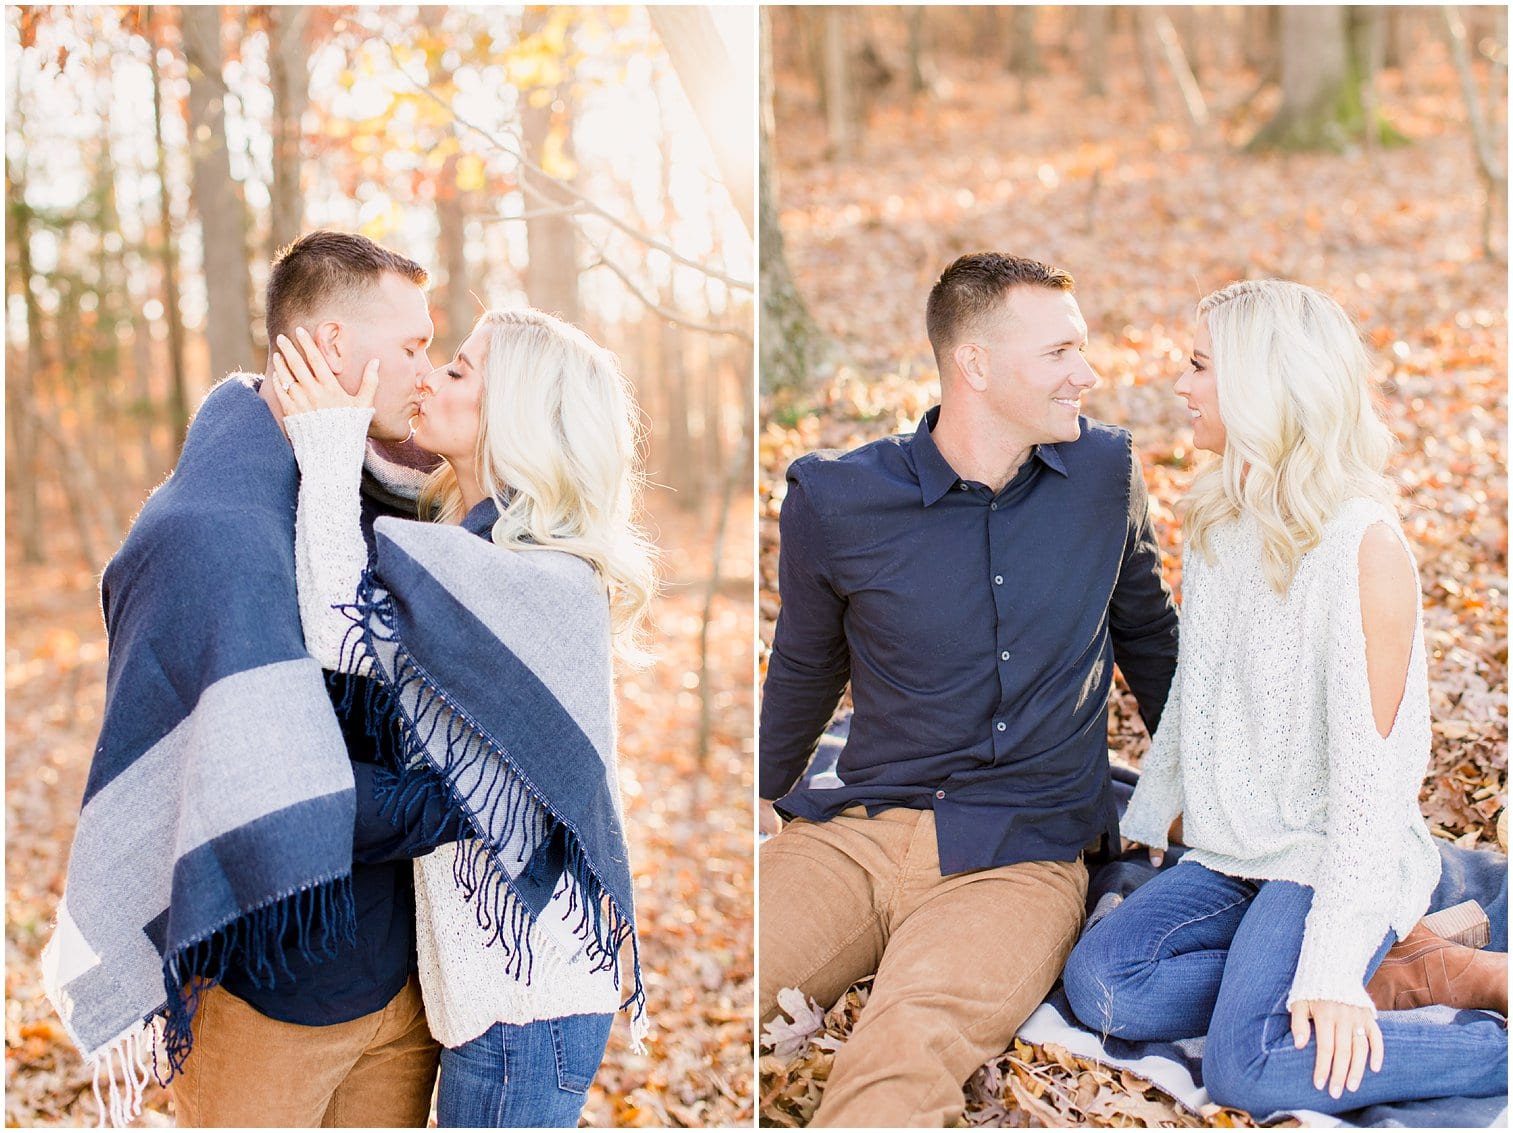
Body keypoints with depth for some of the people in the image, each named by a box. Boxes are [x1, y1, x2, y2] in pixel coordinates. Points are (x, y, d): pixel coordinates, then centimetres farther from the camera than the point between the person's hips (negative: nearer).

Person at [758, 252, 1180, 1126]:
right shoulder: (835, 500, 0)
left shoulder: (1105, 472, 4)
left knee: (908, 1055, -33)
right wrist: (761, 793, 24)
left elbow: (1147, 633, 22)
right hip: (851, 834, 1)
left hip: (1020, 857, -1)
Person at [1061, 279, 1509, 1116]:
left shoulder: (1363, 544, -17)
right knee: (1099, 984, -17)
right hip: (1228, 857, 8)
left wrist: (1334, 964, -24)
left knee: (1253, 1070, -29)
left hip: (1330, 856, -8)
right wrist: (1144, 822, 18)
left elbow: (1367, 765, -20)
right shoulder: (1216, 520, 7)